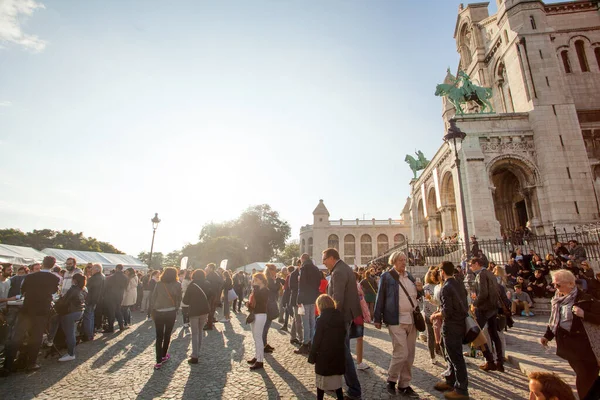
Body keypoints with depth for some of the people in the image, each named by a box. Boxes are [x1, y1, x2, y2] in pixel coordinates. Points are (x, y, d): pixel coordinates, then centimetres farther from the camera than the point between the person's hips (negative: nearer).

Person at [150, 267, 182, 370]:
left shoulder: (158, 284, -1)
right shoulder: (177, 285, -6)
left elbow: (153, 297, 1)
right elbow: (179, 299, -4)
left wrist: (152, 310, 10)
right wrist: (176, 309, 9)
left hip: (158, 312, 1)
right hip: (171, 312, -1)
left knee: (159, 336, 8)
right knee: (167, 335, 17)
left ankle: (159, 361, 5)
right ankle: (163, 355, 30)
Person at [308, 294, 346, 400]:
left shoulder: (321, 319, -16)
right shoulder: (340, 317, 1)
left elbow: (316, 340, -14)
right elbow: (343, 335, 10)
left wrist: (312, 356, -5)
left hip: (324, 355, -5)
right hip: (338, 353, 5)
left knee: (321, 380, 10)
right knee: (337, 379, 19)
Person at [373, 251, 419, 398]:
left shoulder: (410, 277, 13)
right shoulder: (387, 276, -6)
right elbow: (380, 298, -6)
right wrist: (377, 319, -7)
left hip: (411, 320, 7)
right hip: (396, 321, -6)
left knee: (410, 355, 11)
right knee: (401, 353, -7)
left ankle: (404, 385, 25)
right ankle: (391, 380, 16)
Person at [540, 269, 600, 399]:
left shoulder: (585, 299, -14)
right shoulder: (558, 299, 4)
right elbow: (554, 320, 12)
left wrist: (584, 314, -29)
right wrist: (547, 336, 7)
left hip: (585, 348, -5)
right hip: (568, 346, 5)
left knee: (587, 379, 2)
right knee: (581, 376, 11)